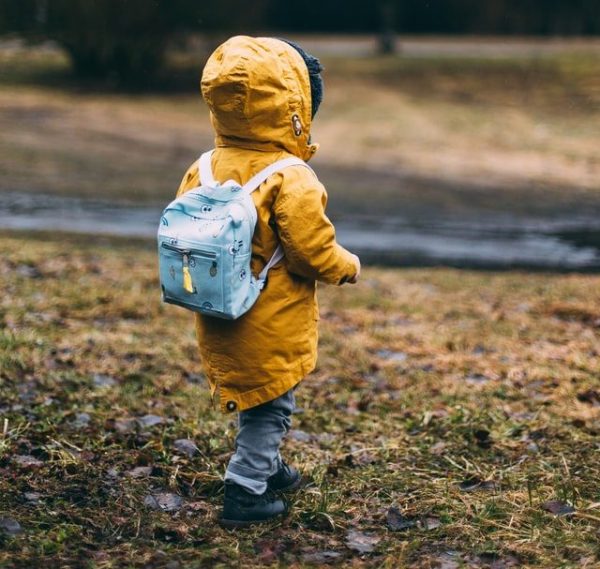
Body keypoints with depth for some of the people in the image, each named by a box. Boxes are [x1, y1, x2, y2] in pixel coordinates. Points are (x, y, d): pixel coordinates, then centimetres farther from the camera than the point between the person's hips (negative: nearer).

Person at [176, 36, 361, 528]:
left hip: (218, 320, 7)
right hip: (270, 328, -7)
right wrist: (346, 266, -1)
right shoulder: (290, 179, -23)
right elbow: (312, 250, -21)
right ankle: (245, 493, 10)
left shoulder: (204, 170, -2)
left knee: (258, 401, 25)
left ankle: (268, 467, 41)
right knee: (270, 405, 7)